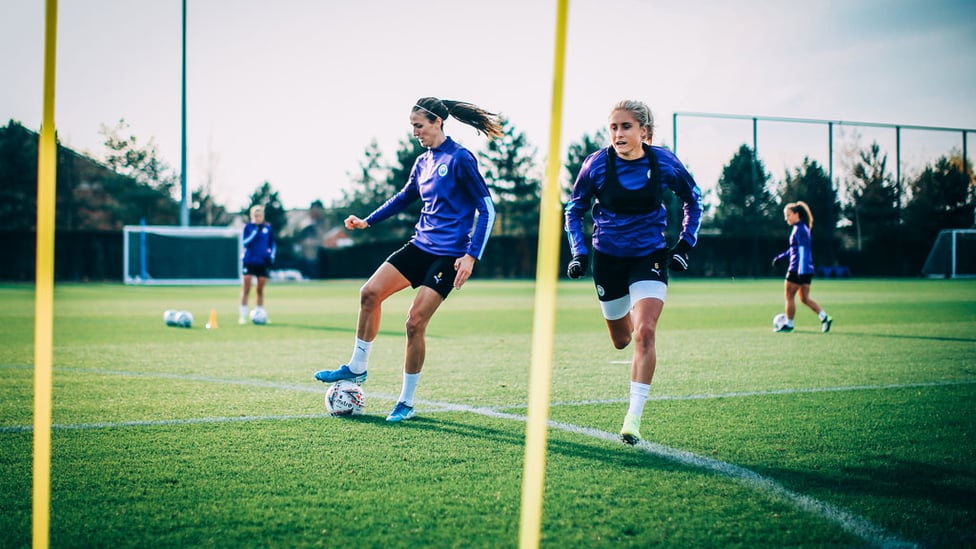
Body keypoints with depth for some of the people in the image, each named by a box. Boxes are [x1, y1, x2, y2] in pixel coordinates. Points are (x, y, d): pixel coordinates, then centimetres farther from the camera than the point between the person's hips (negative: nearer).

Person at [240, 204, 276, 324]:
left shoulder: (268, 228, 6)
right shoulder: (248, 227, -1)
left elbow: (273, 244, 13)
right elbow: (245, 243, -12)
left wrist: (271, 256, -1)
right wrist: (255, 232, -19)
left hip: (262, 263, 2)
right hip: (248, 261, -2)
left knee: (260, 289, 7)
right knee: (246, 288, -5)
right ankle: (243, 316, -2)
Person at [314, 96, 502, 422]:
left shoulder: (459, 159, -12)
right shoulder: (423, 163, 11)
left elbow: (486, 209, -13)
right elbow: (404, 198, 28)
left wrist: (471, 256, -19)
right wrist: (367, 221, 20)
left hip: (448, 256, -7)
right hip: (420, 245, 7)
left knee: (415, 322, -11)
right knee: (370, 292, -5)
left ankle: (407, 403, 3)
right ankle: (357, 368, 11)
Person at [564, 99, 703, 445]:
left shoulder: (664, 163, -11)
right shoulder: (596, 165, -12)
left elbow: (693, 200, 8)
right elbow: (574, 210, 3)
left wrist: (685, 244, 3)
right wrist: (579, 253, -8)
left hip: (650, 256, -1)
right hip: (608, 258, 1)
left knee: (644, 332, -20)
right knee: (621, 339, 13)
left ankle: (633, 418, -16)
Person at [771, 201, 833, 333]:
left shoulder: (800, 229, -14)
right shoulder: (799, 228, 16)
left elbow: (803, 249, -22)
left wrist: (801, 270, -29)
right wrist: (781, 257, 35)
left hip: (797, 269, -10)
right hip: (807, 270, 10)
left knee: (789, 296, 2)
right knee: (805, 298, 11)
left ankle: (789, 324, 9)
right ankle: (824, 317, 1)